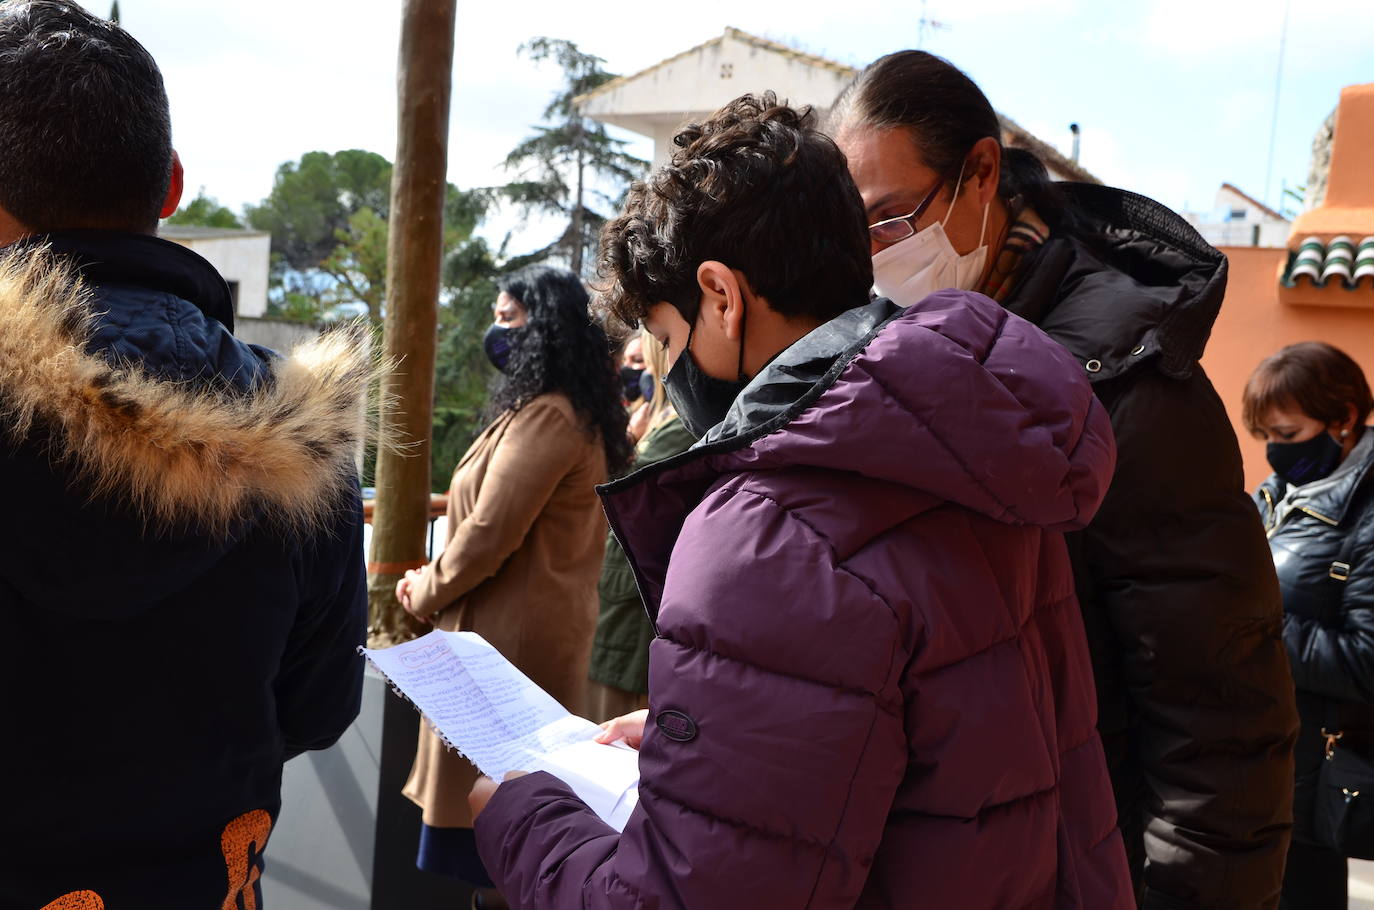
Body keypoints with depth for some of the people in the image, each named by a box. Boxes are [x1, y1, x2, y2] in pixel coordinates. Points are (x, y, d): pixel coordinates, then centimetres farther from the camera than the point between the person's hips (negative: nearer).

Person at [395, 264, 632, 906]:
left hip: (507, 633, -10)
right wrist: (438, 579, 12)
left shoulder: (545, 415, -19)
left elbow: (492, 531, -21)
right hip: (548, 622, 10)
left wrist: (427, 592, -4)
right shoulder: (579, 413, 13)